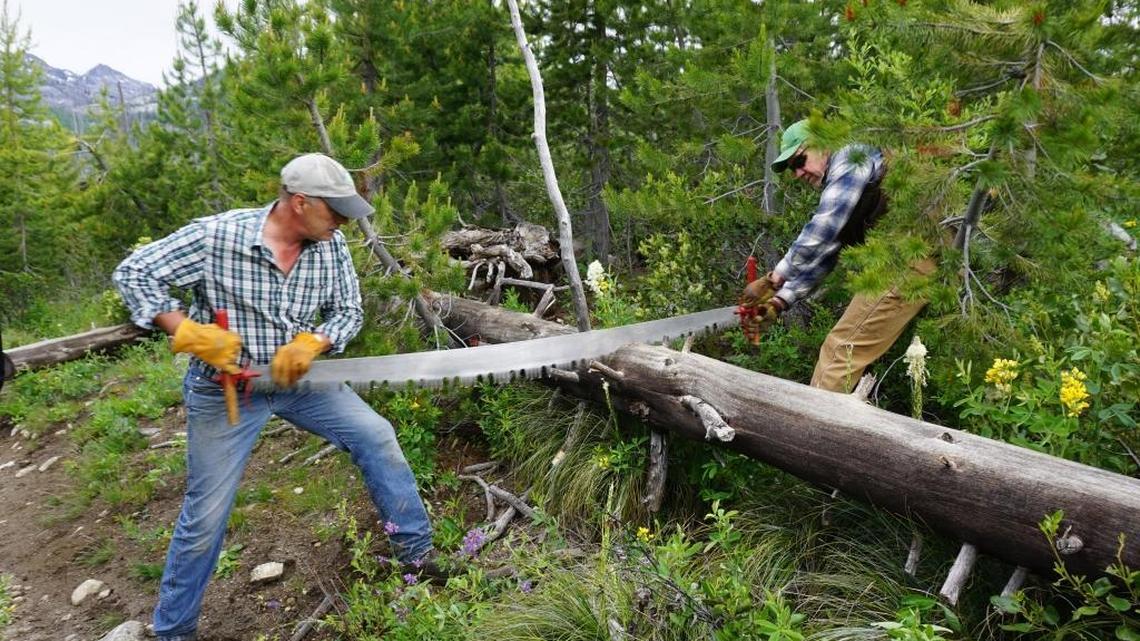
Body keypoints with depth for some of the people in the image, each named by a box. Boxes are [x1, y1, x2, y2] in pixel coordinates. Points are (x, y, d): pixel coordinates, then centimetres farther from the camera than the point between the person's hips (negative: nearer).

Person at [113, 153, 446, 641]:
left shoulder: (331, 246, -9)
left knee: (375, 436, -2)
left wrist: (308, 344, -21)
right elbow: (132, 274, -14)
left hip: (297, 378, 4)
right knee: (206, 515, 3)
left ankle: (415, 549, 16)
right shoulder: (217, 235, -21)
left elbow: (349, 313, -1)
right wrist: (189, 333, -25)